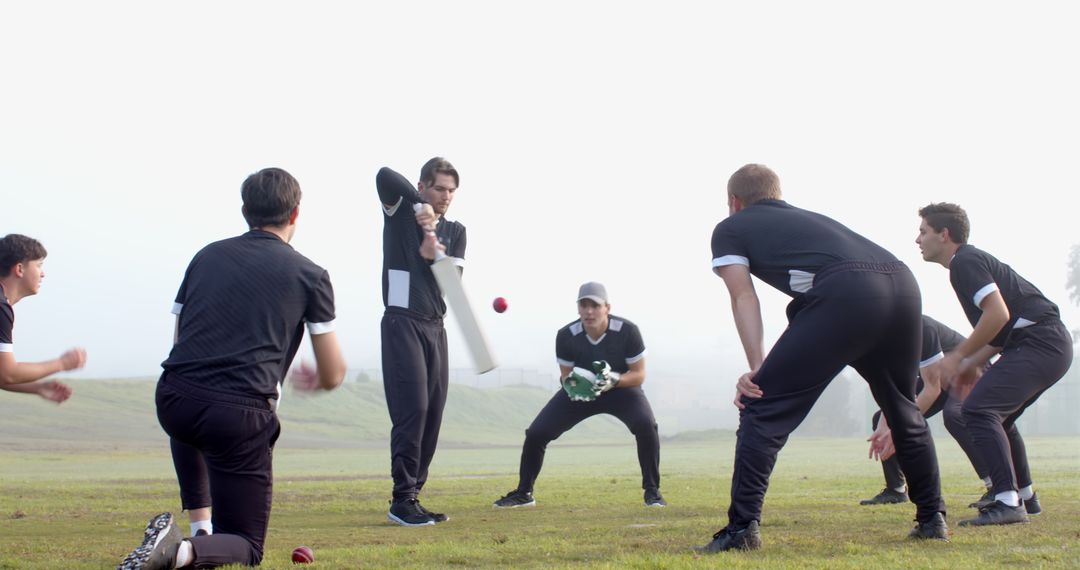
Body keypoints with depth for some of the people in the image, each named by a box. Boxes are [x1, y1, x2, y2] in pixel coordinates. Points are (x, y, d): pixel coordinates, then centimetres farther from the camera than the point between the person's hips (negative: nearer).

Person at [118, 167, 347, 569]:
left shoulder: (207, 256, 16)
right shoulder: (310, 275, 6)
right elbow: (333, 375, 11)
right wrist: (310, 380, 35)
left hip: (171, 401, 4)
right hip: (239, 416, -4)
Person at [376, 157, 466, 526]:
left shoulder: (455, 232, 16)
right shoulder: (400, 213, 2)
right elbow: (384, 175, -18)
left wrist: (433, 255, -16)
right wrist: (421, 205, -15)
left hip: (435, 326, 6)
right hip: (402, 322, -6)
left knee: (432, 413, 2)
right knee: (412, 408, -15)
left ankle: (412, 496, 7)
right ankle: (402, 499, -14)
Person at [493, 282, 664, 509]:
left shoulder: (627, 331, -26)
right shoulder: (566, 336, -22)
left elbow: (638, 375, -18)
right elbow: (566, 374, -8)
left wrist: (614, 381, -38)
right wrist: (572, 382, -32)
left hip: (621, 388, -2)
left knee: (646, 425, -31)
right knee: (536, 433, -10)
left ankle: (652, 491, -12)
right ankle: (524, 493, 12)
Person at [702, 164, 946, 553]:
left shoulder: (730, 228, 22)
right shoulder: (809, 218, 39)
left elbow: (744, 297, 8)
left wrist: (758, 368, -1)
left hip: (845, 292, -6)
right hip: (903, 283, 6)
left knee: (764, 408, 1)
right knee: (904, 411, 27)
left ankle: (742, 527, -7)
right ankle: (932, 519, 32)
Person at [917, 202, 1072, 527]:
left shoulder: (966, 262, -9)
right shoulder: (970, 261, 22)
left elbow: (998, 314, -22)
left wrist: (959, 357, -13)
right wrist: (966, 365, 15)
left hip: (1039, 344, -11)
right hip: (1051, 345, 11)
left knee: (979, 409, -19)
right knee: (996, 416, 22)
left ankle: (1008, 502, -24)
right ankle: (1025, 496, 31)